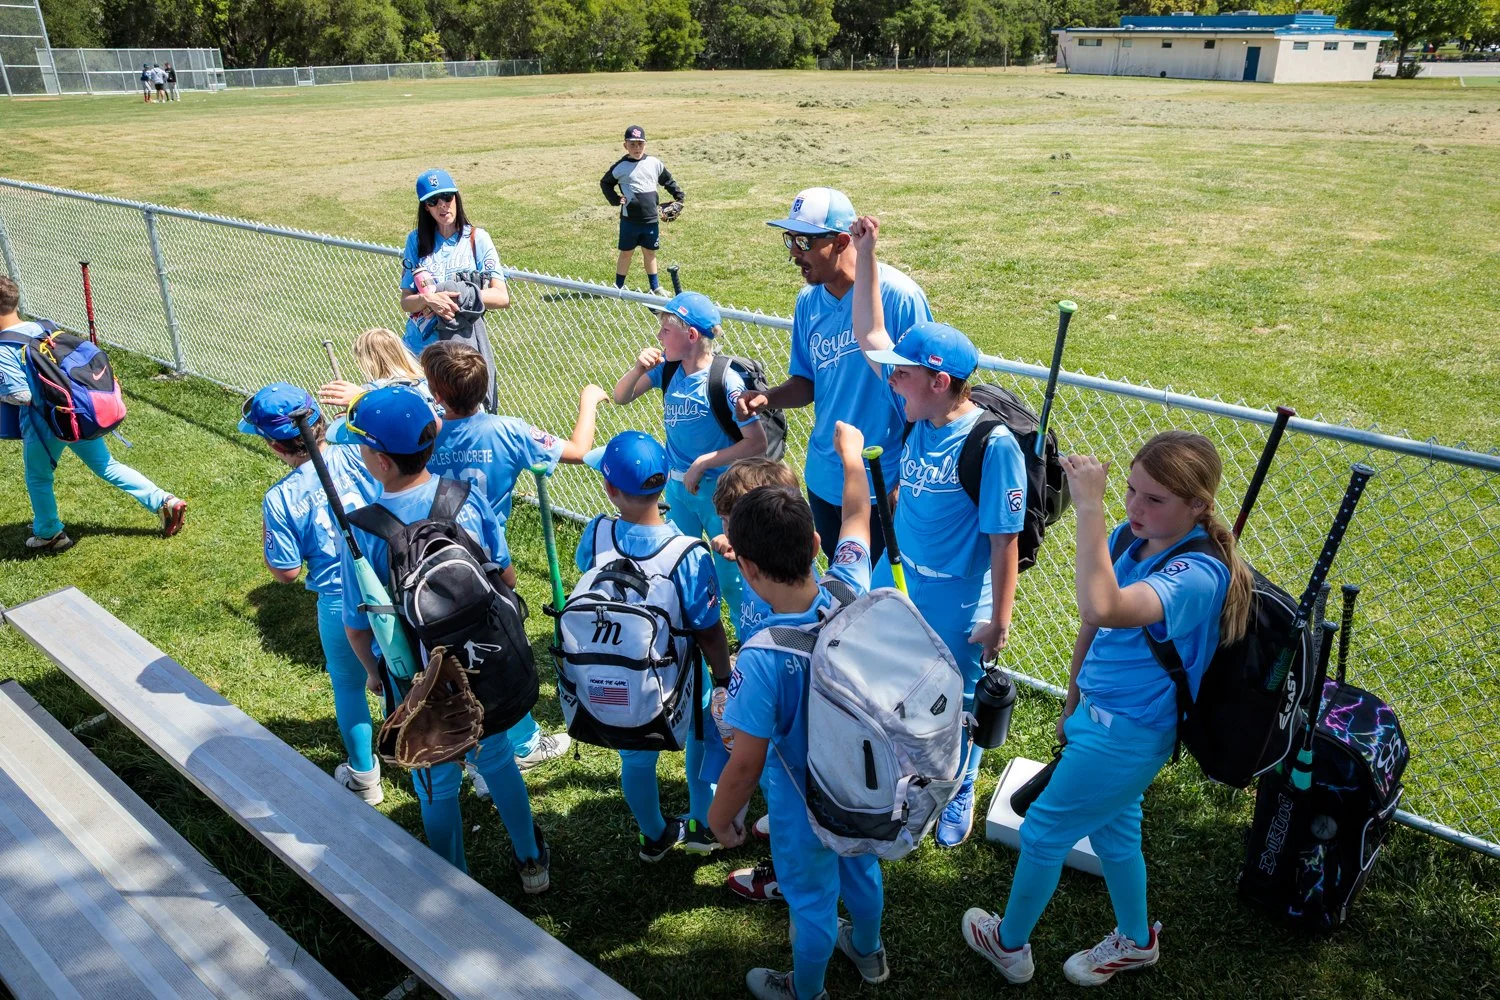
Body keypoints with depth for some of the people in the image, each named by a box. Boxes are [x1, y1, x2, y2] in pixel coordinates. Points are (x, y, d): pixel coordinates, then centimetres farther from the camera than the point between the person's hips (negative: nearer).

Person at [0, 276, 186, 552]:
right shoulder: (41, 329, 8)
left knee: (38, 478, 17)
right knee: (107, 466, 13)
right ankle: (164, 502, 3)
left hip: (45, 422, -6)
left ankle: (50, 534, 32)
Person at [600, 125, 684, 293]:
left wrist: (679, 196, 7)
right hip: (629, 220, -2)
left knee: (650, 253, 14)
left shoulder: (655, 163, 3)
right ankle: (618, 286, 19)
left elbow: (669, 181, 17)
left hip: (651, 219, 2)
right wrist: (615, 199, -4)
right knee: (626, 253, 7)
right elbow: (605, 183, 9)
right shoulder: (620, 167, -3)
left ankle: (655, 286, 24)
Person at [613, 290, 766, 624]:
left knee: (730, 578, 4)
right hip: (677, 485, 7)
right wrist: (638, 368, -15)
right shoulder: (667, 366, -4)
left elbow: (757, 441, -22)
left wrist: (702, 464, -20)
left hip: (719, 491, -6)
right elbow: (621, 397, 5)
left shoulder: (725, 380, -22)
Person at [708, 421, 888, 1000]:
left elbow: (746, 763, -28)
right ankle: (868, 952, 62)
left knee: (812, 900, 23)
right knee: (861, 868, 33)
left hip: (807, 805, -5)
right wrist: (851, 453, 12)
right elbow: (856, 517, -5)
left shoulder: (761, 659, -38)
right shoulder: (851, 593, -24)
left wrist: (719, 819, -8)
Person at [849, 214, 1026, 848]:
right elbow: (870, 338, 0)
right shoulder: (915, 412, -7)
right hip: (894, 582, 6)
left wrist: (998, 621, -14)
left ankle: (958, 797, 43)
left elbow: (1004, 541, -20)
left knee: (954, 703, 17)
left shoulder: (994, 445, -26)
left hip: (956, 604, -6)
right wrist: (864, 253, -6)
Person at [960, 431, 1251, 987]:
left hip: (1128, 736, -8)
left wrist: (1088, 506, -49)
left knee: (1041, 833, 10)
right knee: (1112, 831, 27)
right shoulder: (1127, 539, -7)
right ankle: (1135, 940, 53)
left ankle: (1009, 944, 36)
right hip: (1100, 714, 8)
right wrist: (1073, 703, 17)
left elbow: (1103, 611, -51)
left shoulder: (1198, 575, -32)